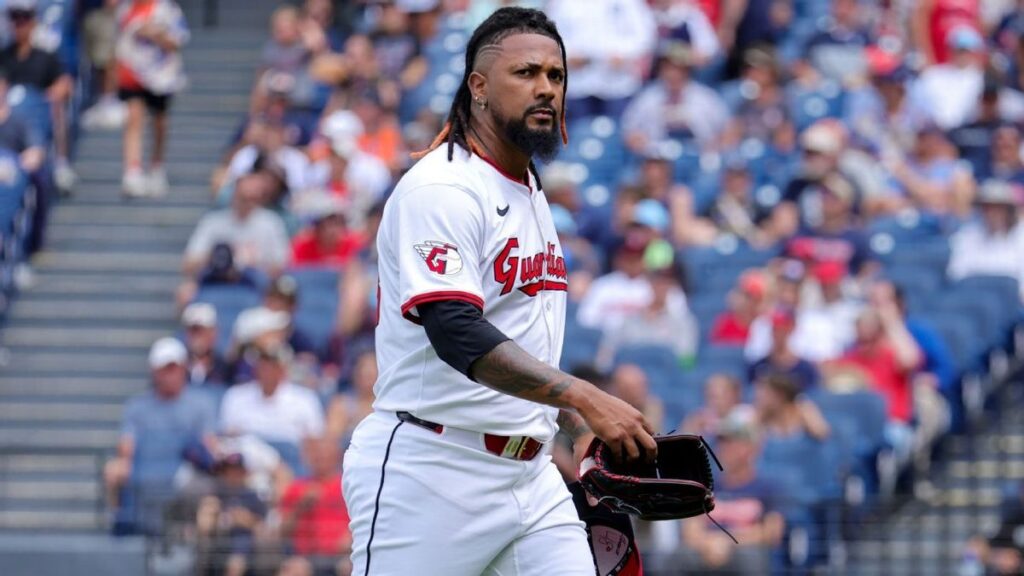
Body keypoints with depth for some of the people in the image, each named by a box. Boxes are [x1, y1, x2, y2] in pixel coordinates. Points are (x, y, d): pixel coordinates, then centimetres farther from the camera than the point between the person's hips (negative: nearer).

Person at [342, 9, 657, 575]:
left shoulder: (532, 194, 17)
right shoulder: (441, 189, -13)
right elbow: (457, 334, -26)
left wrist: (586, 431, 13)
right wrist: (586, 397, -34)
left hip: (531, 475, 8)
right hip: (430, 476, -8)